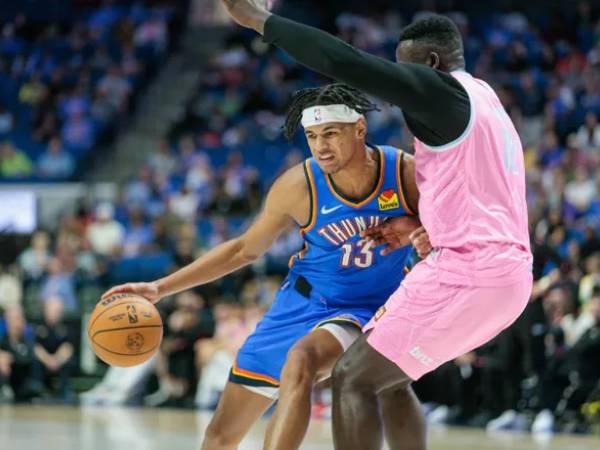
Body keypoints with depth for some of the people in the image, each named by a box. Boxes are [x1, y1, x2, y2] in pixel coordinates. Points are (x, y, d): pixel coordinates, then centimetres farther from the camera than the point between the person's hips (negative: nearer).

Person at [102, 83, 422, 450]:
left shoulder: (408, 173, -19)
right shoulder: (298, 186, -15)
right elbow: (245, 249, 1)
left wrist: (418, 233, -25)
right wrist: (160, 288, -3)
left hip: (364, 310, -3)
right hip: (303, 300, 3)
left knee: (300, 361, -38)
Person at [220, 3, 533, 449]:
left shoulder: (444, 92, -9)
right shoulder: (485, 102, 21)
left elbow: (344, 61, -18)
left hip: (467, 271, -10)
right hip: (508, 274, 10)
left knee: (354, 378, -5)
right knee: (389, 376, 22)